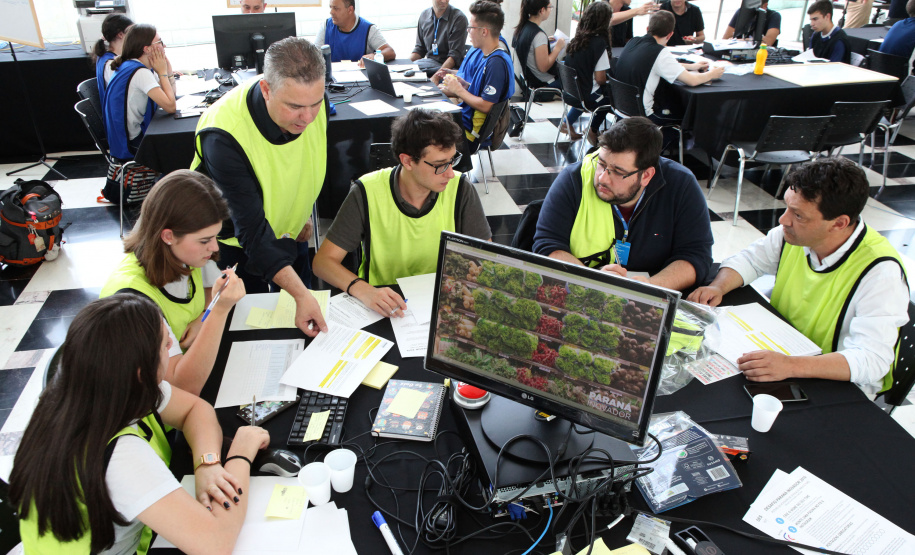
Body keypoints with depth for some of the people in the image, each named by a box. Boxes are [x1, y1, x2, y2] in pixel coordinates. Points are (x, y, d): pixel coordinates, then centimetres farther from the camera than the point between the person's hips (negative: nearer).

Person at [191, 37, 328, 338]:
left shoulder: (313, 102, -22)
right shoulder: (224, 135, -39)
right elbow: (251, 229, -40)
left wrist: (302, 215, 10)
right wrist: (300, 293, -46)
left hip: (289, 233, 5)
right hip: (233, 242, -4)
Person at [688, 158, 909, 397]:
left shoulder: (880, 272, -26)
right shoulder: (794, 234, -7)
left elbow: (872, 360, -33)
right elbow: (748, 260, 11)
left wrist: (791, 366, -48)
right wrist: (717, 287, -11)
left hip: (839, 388, -6)